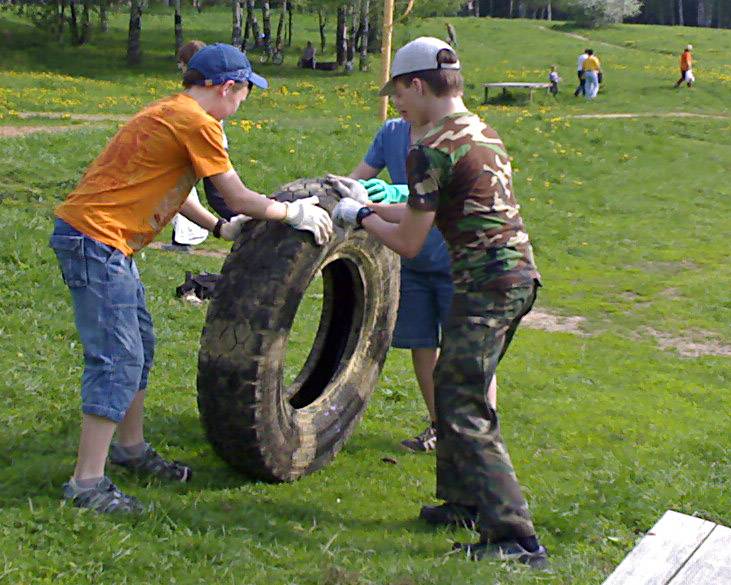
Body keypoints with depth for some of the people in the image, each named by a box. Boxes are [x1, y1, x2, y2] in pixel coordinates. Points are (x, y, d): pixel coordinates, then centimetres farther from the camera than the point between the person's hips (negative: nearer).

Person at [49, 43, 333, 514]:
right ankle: (88, 483, -3)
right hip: (97, 240, -10)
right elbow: (238, 197, -9)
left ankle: (131, 447, 33)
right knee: (118, 361, -8)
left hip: (101, 240, 10)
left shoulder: (171, 113, 16)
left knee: (140, 346, 18)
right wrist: (295, 213, 4)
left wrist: (221, 228, 21)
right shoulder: (196, 122, -13)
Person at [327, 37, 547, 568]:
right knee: (453, 386, 22)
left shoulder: (432, 150, -12)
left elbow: (409, 243, -7)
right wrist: (370, 202, 30)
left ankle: (518, 540, -5)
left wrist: (362, 217, 10)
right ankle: (465, 499, 35)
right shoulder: (483, 133, 16)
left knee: (466, 410, -5)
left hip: (486, 283, -10)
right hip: (519, 274, 10)